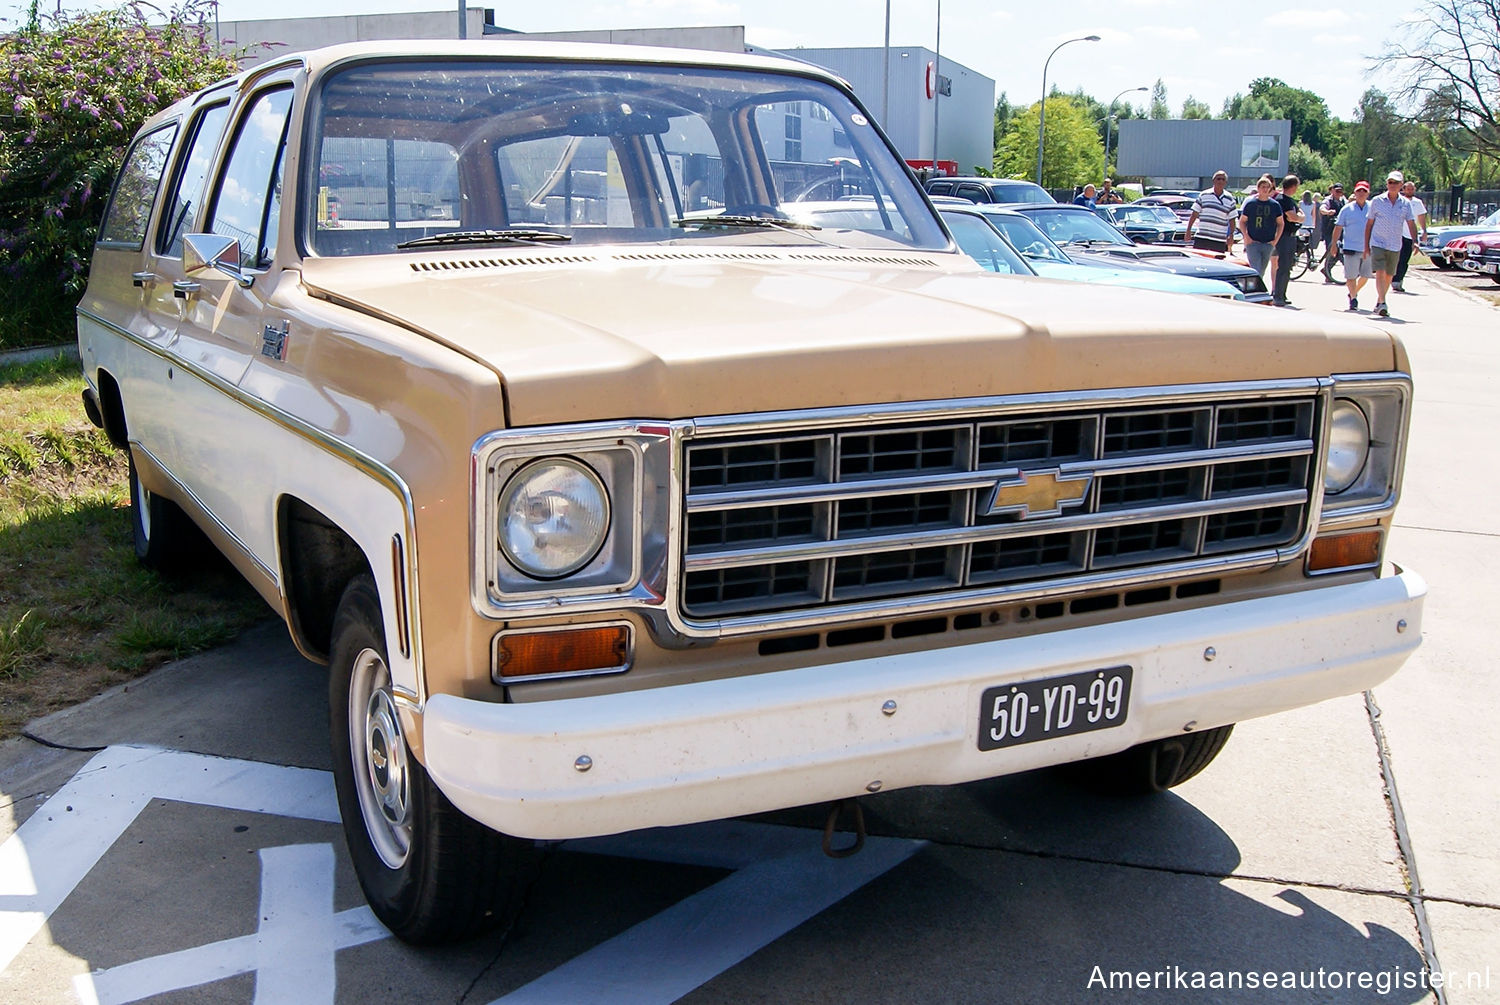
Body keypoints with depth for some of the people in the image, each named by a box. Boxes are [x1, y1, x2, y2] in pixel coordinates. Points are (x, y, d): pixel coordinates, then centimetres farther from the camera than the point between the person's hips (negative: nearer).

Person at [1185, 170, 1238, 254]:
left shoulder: (1229, 199, 7)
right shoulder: (1204, 195, 6)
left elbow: (1232, 220, 8)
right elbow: (1194, 214, 8)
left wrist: (1231, 235, -4)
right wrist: (1188, 230, 1)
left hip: (1219, 241, 1)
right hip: (1202, 238, 0)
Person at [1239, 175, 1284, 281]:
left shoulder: (1275, 205, 5)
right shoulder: (1250, 203, 0)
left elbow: (1281, 223, 12)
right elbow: (1242, 221, 5)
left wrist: (1276, 240, 1)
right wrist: (1247, 238, -6)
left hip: (1268, 244, 3)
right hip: (1253, 243, -3)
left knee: (1262, 272, 8)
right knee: (1256, 272, -13)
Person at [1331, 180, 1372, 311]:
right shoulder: (1347, 209, 2)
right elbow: (1338, 227, 6)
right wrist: (1334, 243, 0)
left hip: (1368, 248, 2)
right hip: (1351, 247, -2)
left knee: (1365, 276, 8)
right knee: (1351, 276, -4)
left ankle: (1354, 293, 31)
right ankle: (1353, 298, 6)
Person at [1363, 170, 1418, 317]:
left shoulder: (1405, 203, 5)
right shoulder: (1377, 201, 1)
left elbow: (1411, 223, 3)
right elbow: (1369, 223, 6)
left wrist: (1415, 241, -11)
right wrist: (1366, 244, 5)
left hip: (1395, 246, 3)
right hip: (1378, 243, -3)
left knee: (1389, 275, 9)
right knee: (1380, 273, -17)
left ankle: (1379, 303, 24)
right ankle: (1382, 304, -22)